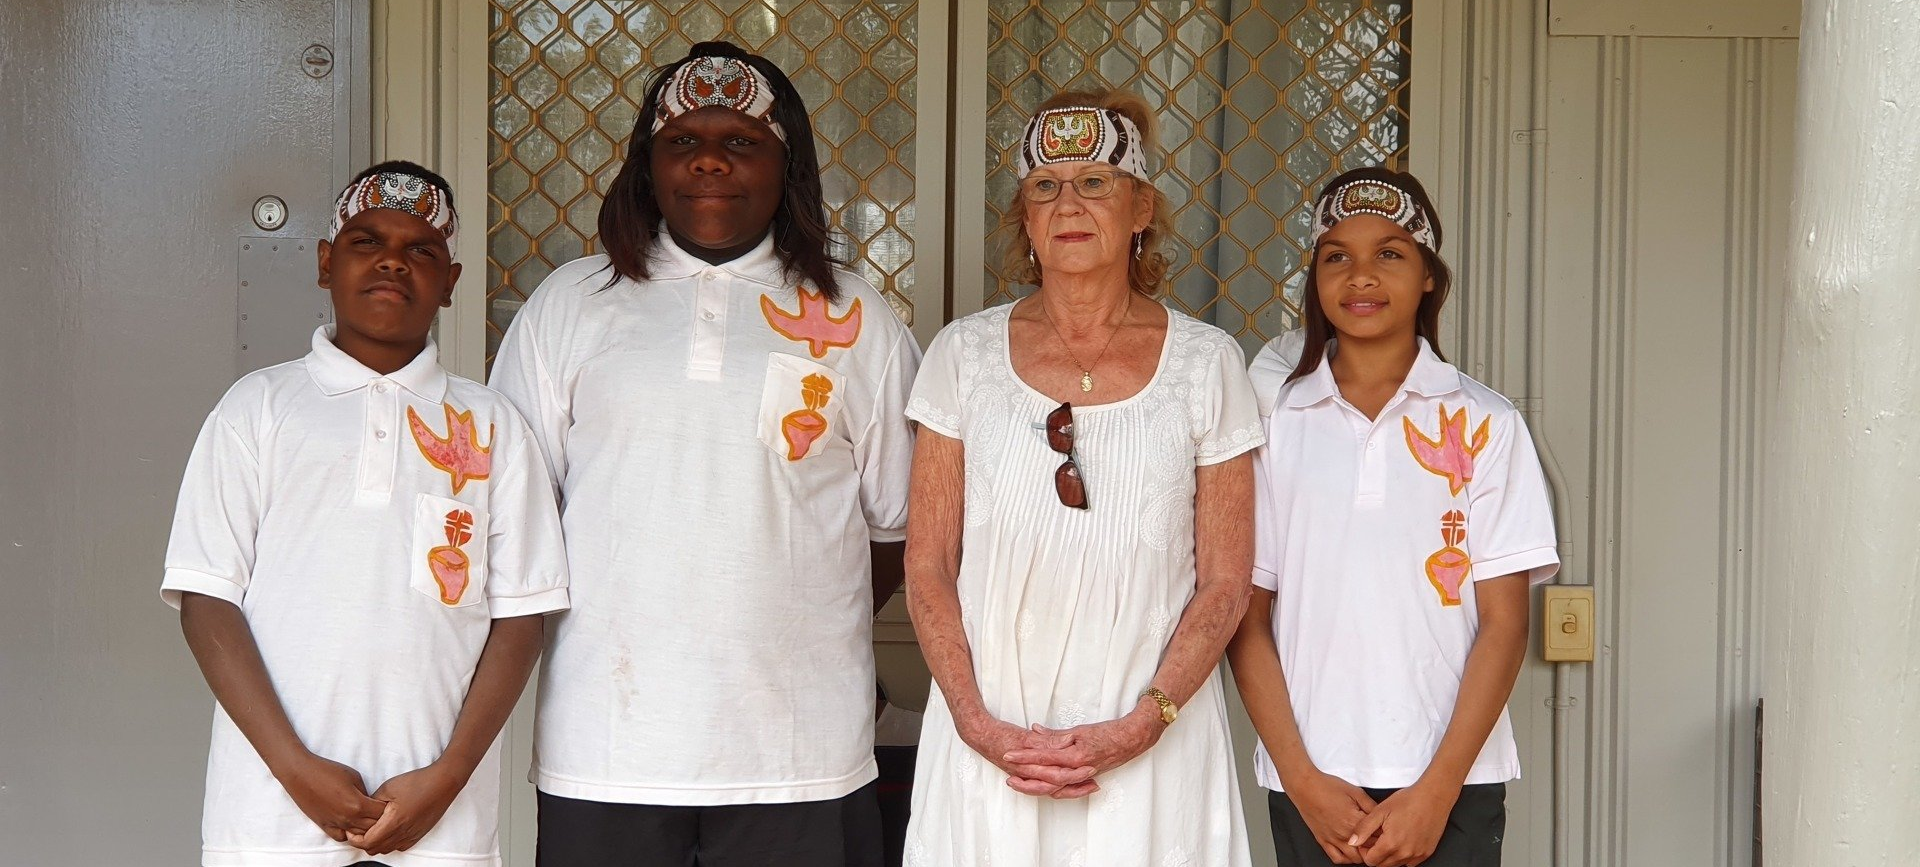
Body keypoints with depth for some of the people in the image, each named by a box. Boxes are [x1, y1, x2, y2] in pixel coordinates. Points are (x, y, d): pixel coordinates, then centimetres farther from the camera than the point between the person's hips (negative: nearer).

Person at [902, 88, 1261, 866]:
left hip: (1152, 754, -1)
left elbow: (1225, 582, 0)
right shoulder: (965, 355, 2)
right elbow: (927, 566, 2)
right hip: (987, 741, 1)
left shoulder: (1205, 364, 0)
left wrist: (1138, 728, -11)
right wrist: (978, 724, -8)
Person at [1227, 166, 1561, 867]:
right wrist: (1303, 779, -6)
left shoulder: (1484, 424, 2)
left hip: (1454, 782, 0)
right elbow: (1246, 618, 3)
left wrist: (1437, 789, -8)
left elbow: (1504, 623, 0)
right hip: (1311, 781, 1)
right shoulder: (1275, 421, 4)